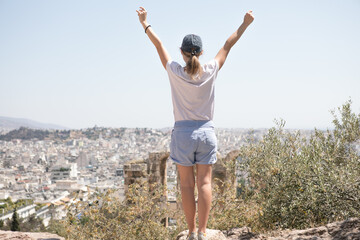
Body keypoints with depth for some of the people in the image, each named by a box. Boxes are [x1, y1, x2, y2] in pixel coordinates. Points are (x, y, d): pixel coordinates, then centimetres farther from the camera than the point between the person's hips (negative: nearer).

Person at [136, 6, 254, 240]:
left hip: (183, 133, -1)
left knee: (187, 184, 5)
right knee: (204, 183, 3)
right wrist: (245, 24, 19)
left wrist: (145, 23, 17)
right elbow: (228, 46, 6)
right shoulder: (210, 71, -5)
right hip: (206, 132, 1)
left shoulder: (175, 72, -8)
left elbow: (159, 45, 4)